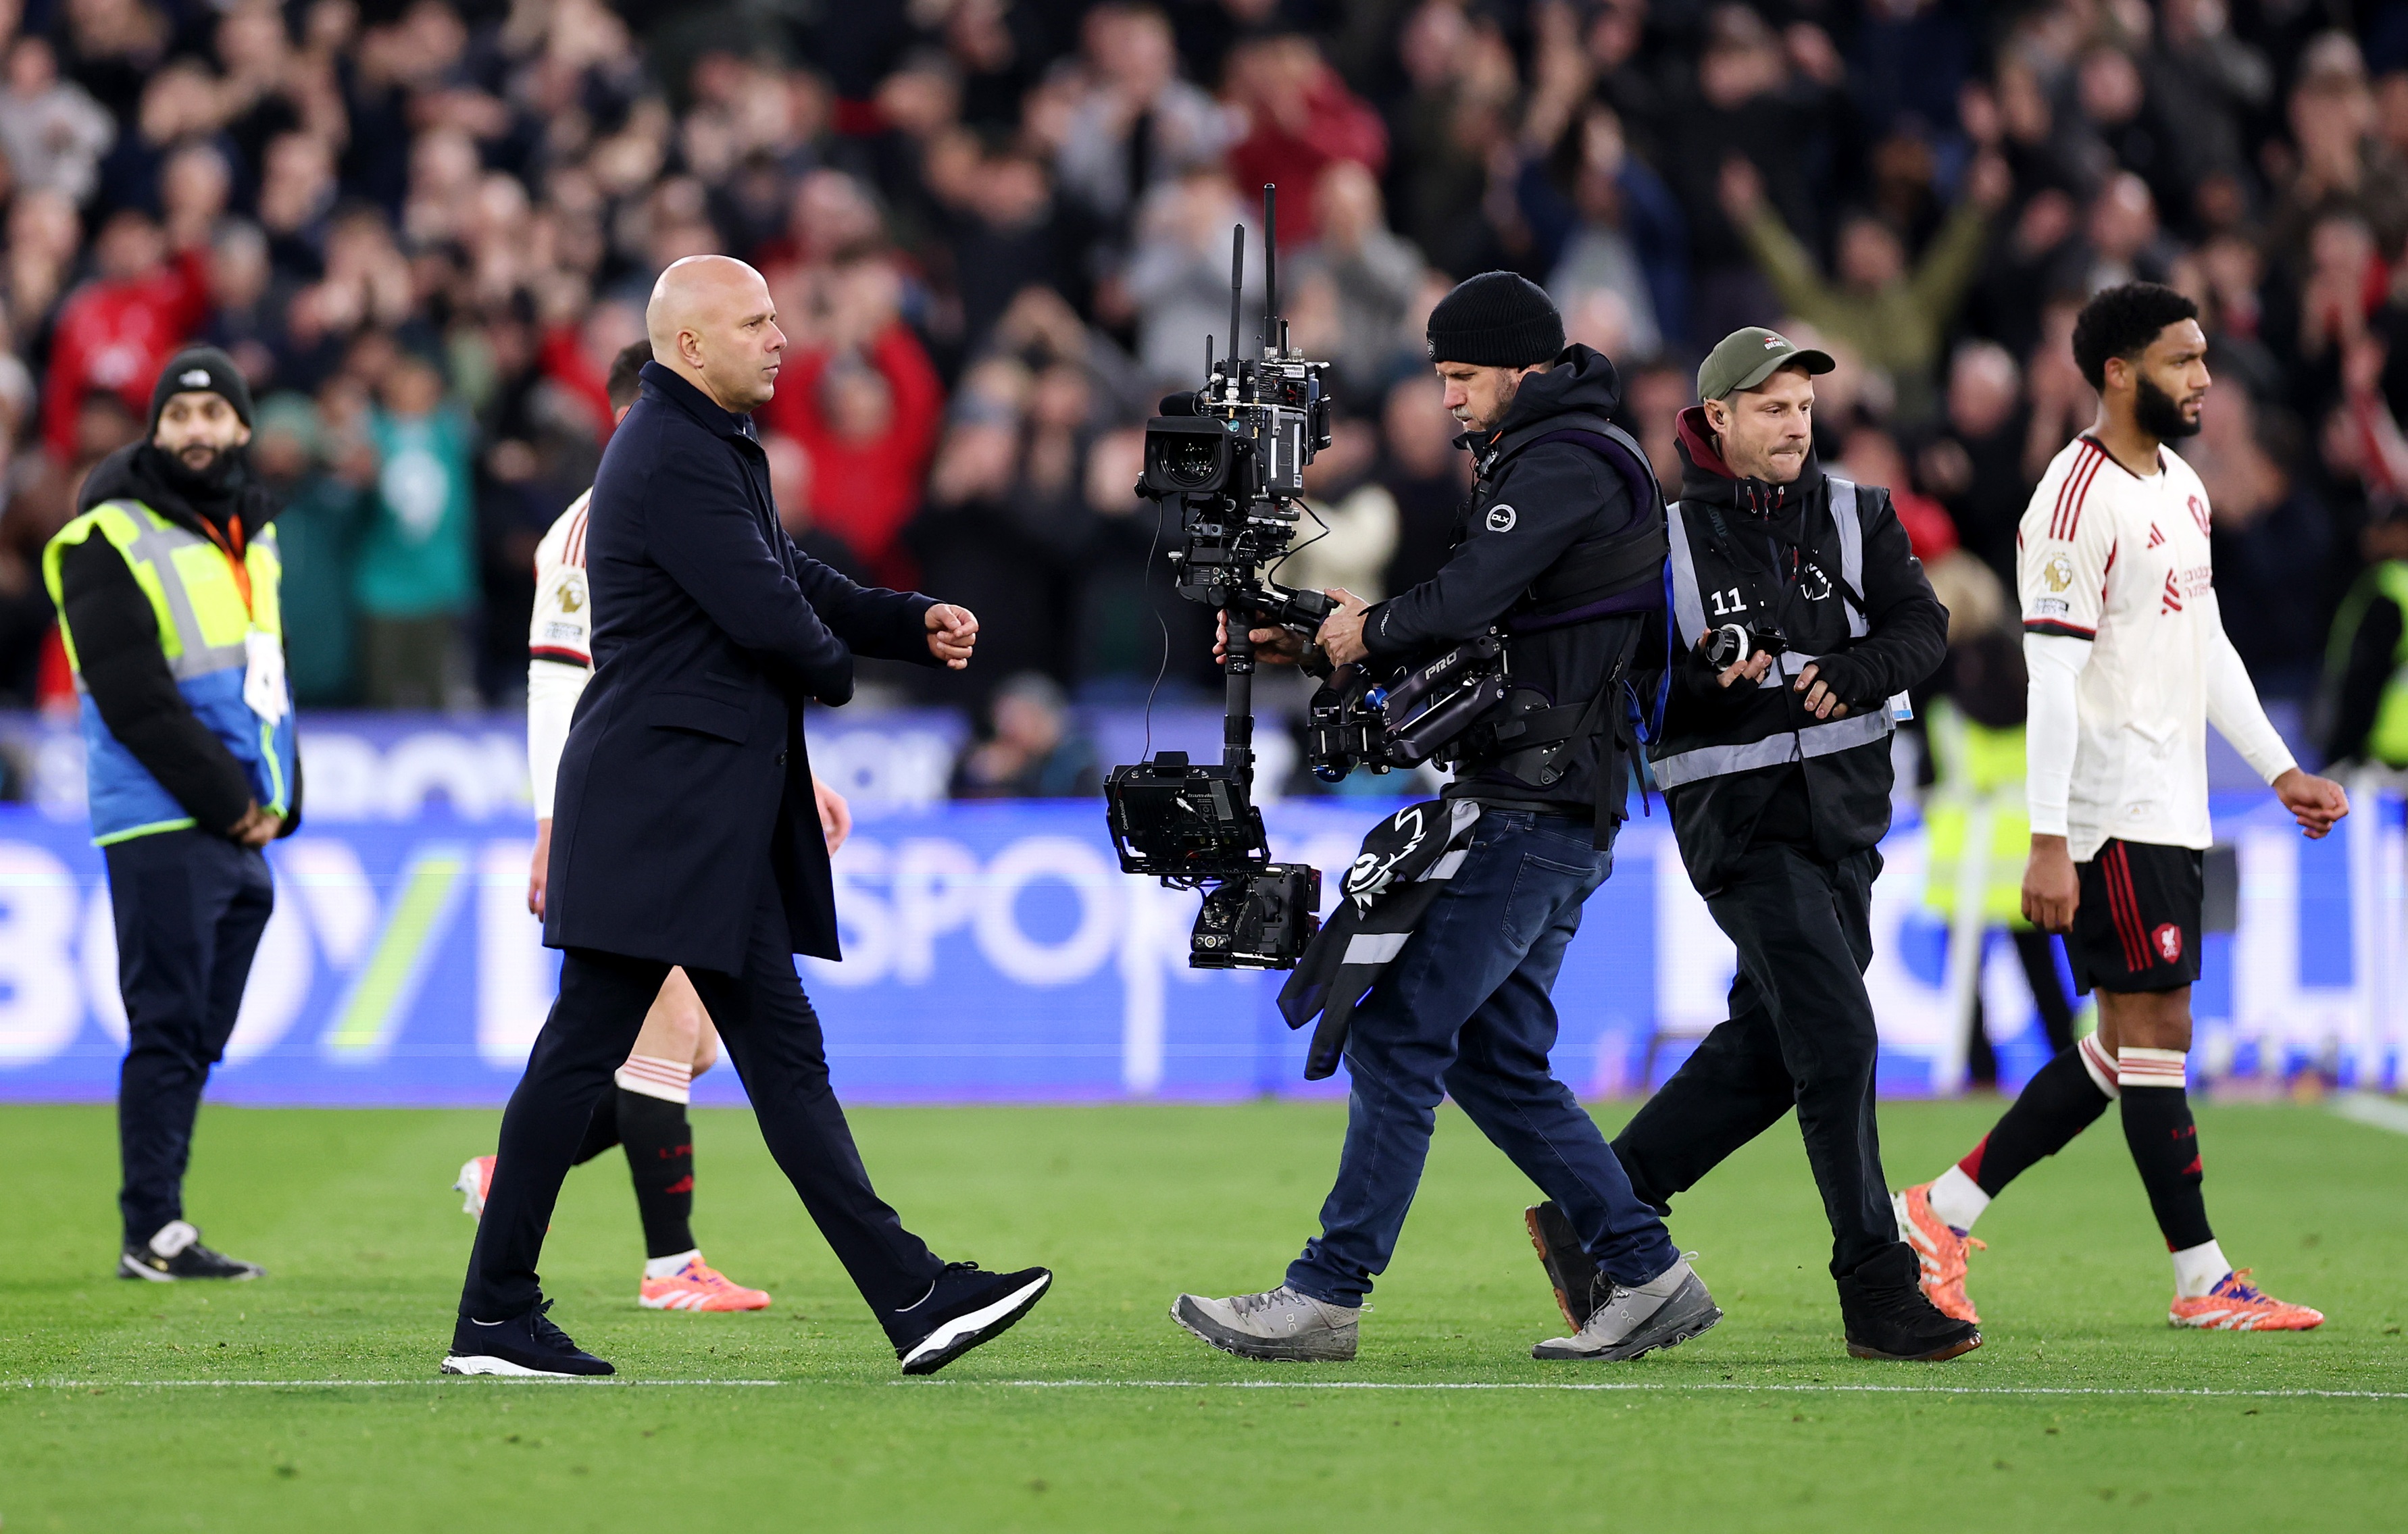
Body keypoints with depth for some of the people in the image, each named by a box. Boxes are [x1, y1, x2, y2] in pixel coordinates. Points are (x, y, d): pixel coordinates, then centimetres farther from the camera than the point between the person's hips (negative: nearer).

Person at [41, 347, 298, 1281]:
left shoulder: (250, 533, 17)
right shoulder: (112, 540, -7)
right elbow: (137, 702, -14)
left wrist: (277, 801, 5)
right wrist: (227, 801, -14)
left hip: (240, 831, 8)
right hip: (164, 828, -7)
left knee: (198, 1038, 7)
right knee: (167, 1030, -9)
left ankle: (158, 1230, 9)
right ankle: (153, 1234, -8)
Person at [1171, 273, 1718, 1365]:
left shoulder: (1564, 463, -12)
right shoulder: (1545, 460, 23)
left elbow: (1461, 603, -23)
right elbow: (1467, 628, 22)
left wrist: (1371, 632, -3)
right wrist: (1314, 636, 12)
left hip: (1523, 813, -11)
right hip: (1547, 814, 11)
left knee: (1398, 1037, -10)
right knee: (1494, 1060, 12)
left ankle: (1328, 1295, -10)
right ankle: (1646, 1275, 11)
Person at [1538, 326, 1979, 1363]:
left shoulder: (1857, 518, 9)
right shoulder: (1666, 538, -1)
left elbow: (1922, 626, 0)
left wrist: (1851, 676, -18)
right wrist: (1702, 674, -20)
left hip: (1843, 813, 5)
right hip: (1739, 816, -5)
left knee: (1766, 1045, 10)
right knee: (1836, 1038, -13)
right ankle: (1876, 1292, -11)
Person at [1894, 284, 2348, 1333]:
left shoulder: (2182, 488, 15)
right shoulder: (2078, 500, -14)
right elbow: (2052, 677, -17)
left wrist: (2280, 771, 21)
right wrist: (2048, 843, -21)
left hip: (2173, 811, 10)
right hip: (2115, 813, -10)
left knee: (2124, 1047, 9)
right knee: (2156, 1029, -5)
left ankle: (1944, 1211, 15)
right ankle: (2204, 1281, -1)